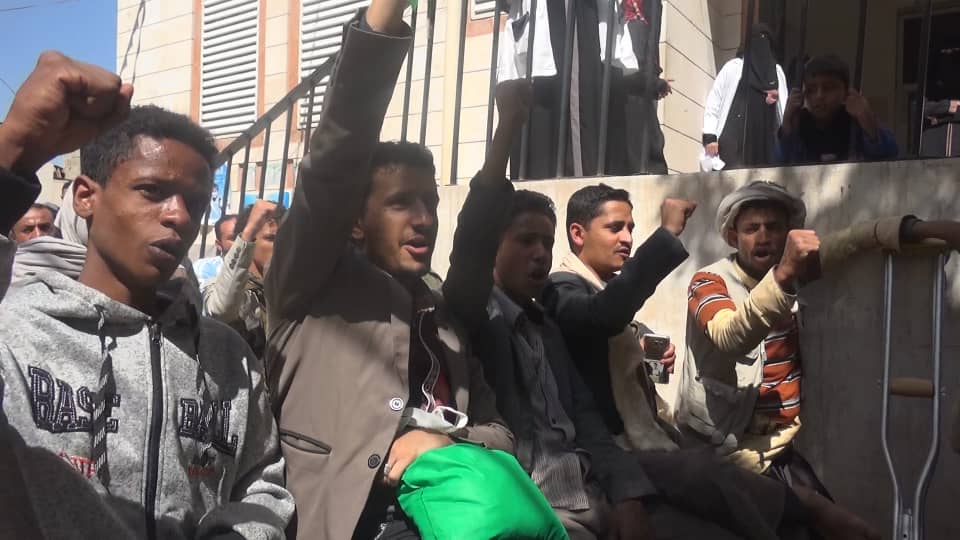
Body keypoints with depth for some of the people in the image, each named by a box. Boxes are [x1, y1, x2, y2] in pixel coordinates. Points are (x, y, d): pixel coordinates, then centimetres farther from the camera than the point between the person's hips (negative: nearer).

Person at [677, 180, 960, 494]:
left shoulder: (787, 271, 4)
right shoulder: (708, 282, -14)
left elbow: (848, 242, -2)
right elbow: (731, 338, -33)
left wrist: (923, 229, -18)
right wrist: (784, 276, -45)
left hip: (776, 443, 6)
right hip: (730, 448, -6)